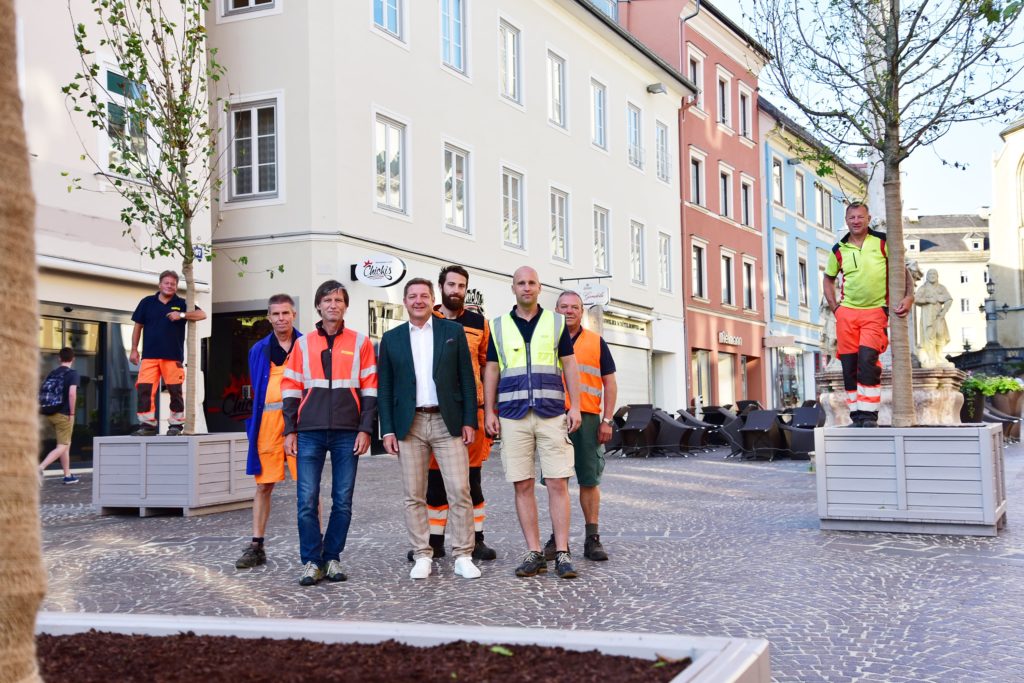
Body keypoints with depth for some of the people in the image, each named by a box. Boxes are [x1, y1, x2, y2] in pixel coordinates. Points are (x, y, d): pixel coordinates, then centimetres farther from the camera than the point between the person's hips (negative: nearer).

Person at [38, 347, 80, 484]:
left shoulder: (52, 373, 11)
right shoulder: (72, 373, -7)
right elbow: (72, 393, -20)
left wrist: (46, 408, 16)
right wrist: (72, 413, -13)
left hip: (50, 414, 6)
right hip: (64, 414, -6)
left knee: (66, 444, 18)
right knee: (62, 447, -3)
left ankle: (68, 475, 22)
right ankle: (40, 468, -23)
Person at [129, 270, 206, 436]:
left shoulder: (181, 304, 6)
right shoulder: (147, 302, 10)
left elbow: (202, 315, -5)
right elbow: (138, 326, 14)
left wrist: (182, 315, -18)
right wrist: (134, 349, 9)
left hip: (173, 356, -1)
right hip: (149, 355, 1)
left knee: (175, 391, 2)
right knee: (144, 389, -7)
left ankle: (176, 424, 11)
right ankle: (147, 425, -1)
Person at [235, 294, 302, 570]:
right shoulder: (259, 350, 13)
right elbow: (254, 391, 12)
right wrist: (252, 425, 3)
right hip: (268, 421, 3)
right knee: (263, 484, 7)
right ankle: (256, 547, 13)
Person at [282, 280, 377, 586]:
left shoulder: (360, 342, 7)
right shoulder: (303, 344, 11)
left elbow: (369, 389, 5)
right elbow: (291, 388, 10)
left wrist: (365, 429, -3)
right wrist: (290, 431, 3)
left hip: (347, 433, 0)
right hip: (309, 433, 0)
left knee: (343, 501, 3)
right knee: (307, 500, -4)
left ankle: (332, 558, 15)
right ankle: (311, 562, 6)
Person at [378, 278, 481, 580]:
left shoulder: (453, 331, 7)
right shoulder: (391, 339, 9)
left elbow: (467, 379, 5)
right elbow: (384, 388, 8)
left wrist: (469, 420, -2)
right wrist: (388, 430, 1)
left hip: (448, 422, -1)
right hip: (409, 425, 1)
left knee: (459, 491, -5)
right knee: (414, 496, 3)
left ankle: (463, 557, 3)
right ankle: (422, 557, 12)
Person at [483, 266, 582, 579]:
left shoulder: (556, 322, 9)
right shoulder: (499, 326, 11)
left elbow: (569, 365, 8)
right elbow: (491, 370, 11)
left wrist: (575, 407, 0)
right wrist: (489, 411, 2)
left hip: (552, 414, -1)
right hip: (513, 416, 1)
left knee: (558, 483, -5)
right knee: (522, 485, 1)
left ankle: (562, 553, -1)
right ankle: (534, 553, 7)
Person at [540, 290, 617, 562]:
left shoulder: (596, 342, 9)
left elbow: (609, 383, 8)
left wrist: (607, 420, -1)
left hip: (587, 418, 0)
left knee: (589, 480, 2)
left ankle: (592, 538, 8)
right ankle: (557, 537, 11)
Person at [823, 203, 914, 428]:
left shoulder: (882, 242, 0)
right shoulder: (839, 250, 7)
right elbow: (828, 278, 21)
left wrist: (909, 296, -12)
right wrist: (834, 306, 9)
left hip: (875, 311, -3)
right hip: (846, 312, 3)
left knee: (867, 359, -19)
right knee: (849, 365, 0)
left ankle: (869, 414, -11)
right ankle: (857, 415, 10)